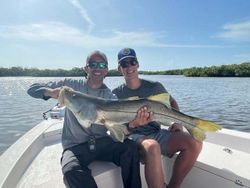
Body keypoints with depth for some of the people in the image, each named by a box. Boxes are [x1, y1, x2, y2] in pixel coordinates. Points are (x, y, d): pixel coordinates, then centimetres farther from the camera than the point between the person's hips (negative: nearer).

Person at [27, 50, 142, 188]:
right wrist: (51, 92, -20)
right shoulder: (71, 85, 1)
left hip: (102, 142, 2)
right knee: (71, 171, -32)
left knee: (131, 147, -22)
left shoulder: (110, 96, 4)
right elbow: (32, 89, 3)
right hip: (75, 146, -1)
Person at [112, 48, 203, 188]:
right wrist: (133, 124, -28)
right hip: (134, 136, -3)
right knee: (152, 146, -37)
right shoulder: (116, 94, -2)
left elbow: (172, 102, 20)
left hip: (157, 133, 4)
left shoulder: (154, 86, 4)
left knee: (195, 143, -17)